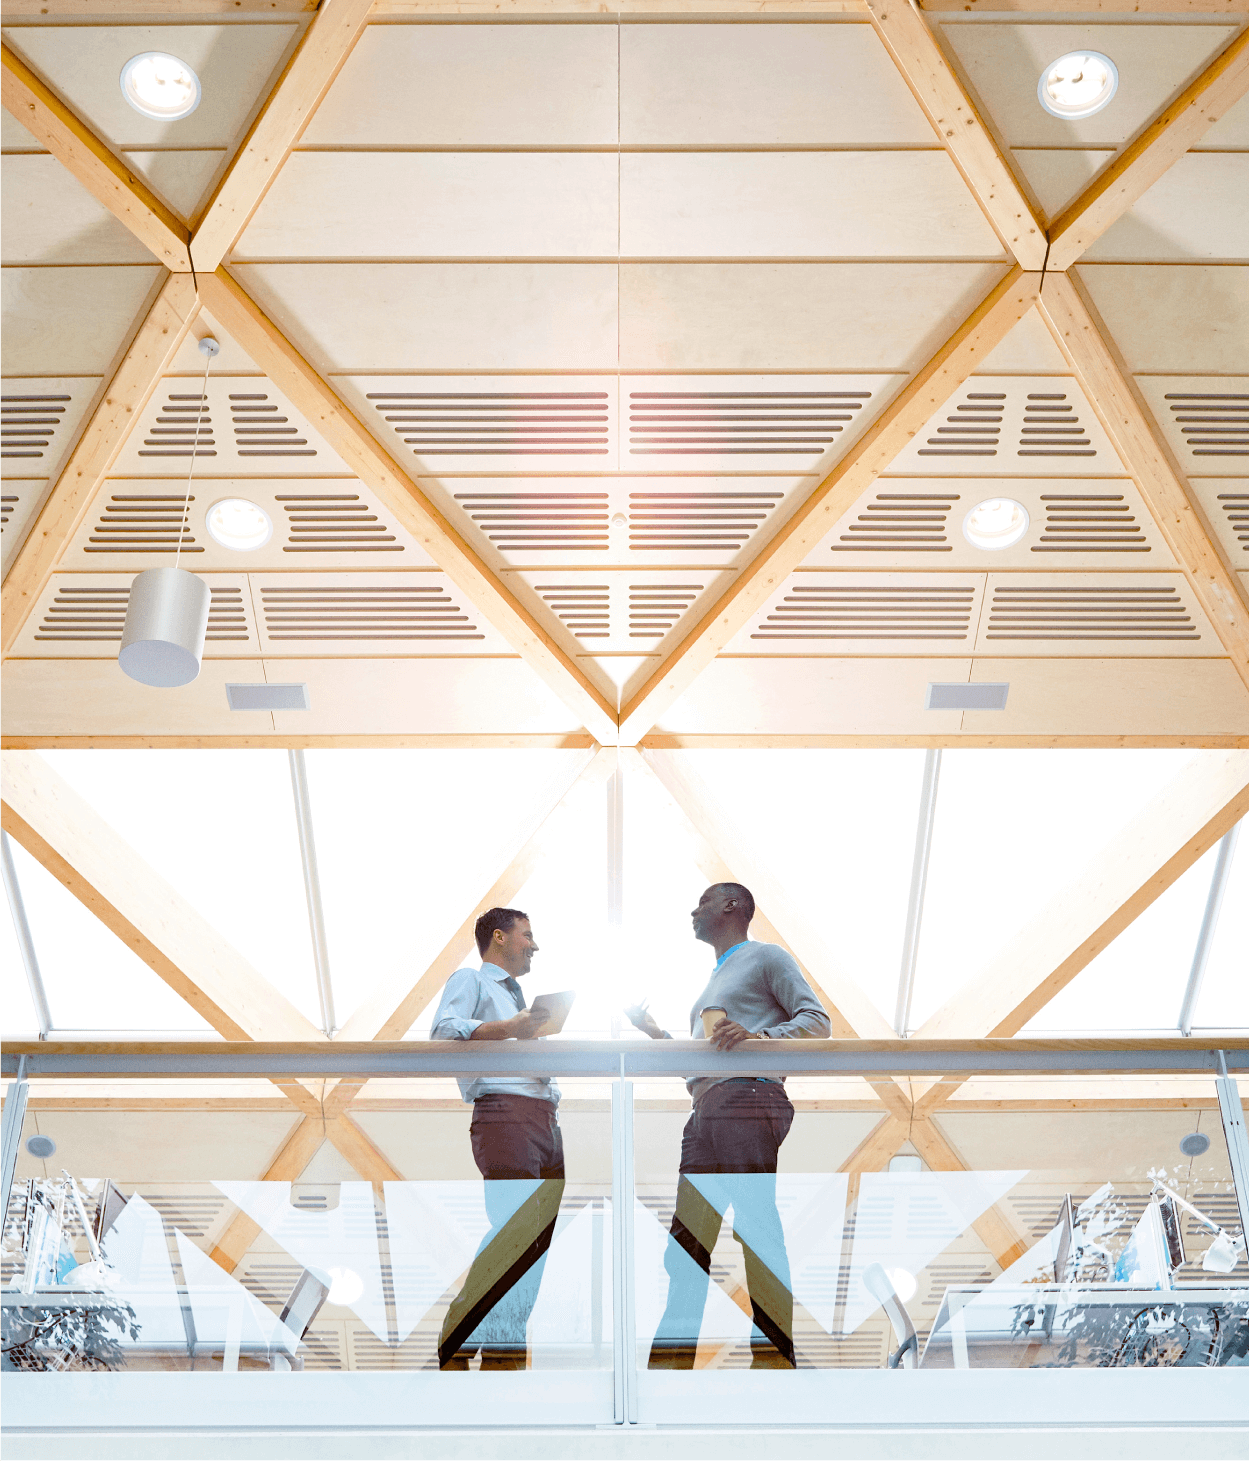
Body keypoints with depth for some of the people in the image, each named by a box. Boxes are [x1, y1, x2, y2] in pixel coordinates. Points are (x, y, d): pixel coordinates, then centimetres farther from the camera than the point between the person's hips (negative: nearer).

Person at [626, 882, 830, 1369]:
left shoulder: (765, 957, 7)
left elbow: (817, 1021, -4)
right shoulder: (715, 980, 31)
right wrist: (653, 1031, 24)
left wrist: (757, 1036, -19)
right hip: (706, 1109, 9)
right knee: (685, 1238, 4)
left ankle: (776, 1351, -11)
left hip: (749, 1099, -9)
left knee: (757, 1228, -12)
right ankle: (675, 1351, 5)